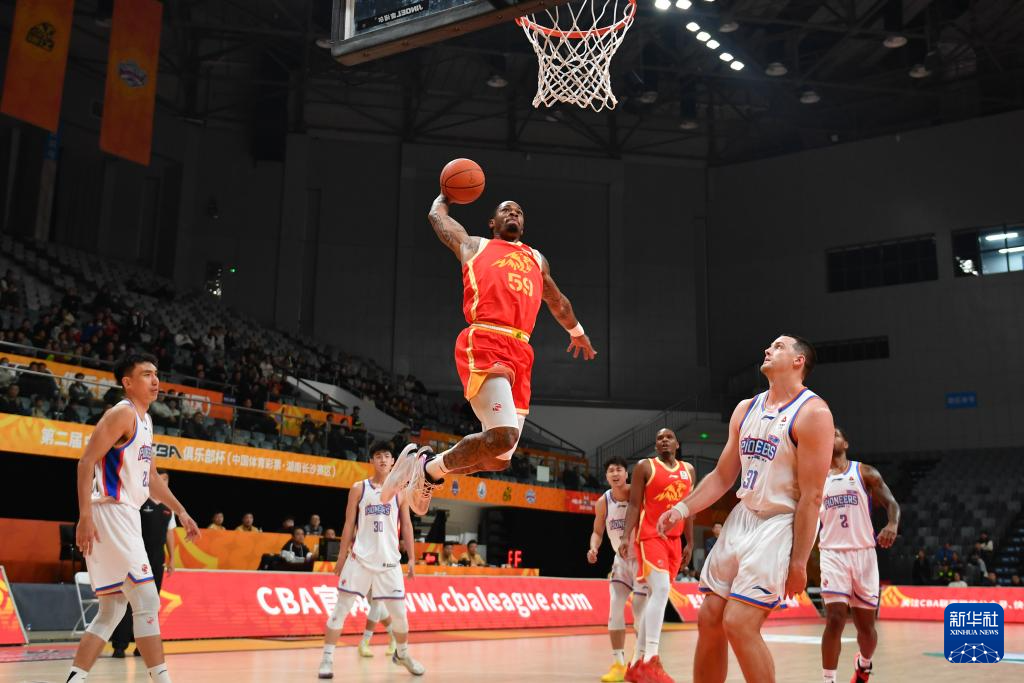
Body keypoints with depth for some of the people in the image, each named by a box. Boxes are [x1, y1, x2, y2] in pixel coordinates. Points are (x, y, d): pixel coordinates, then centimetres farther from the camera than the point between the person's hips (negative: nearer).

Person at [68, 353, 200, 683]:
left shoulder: (145, 420, 19)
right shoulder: (123, 413, -9)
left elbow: (151, 477, 26)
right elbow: (86, 462, -17)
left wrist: (181, 511, 21)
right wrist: (85, 516, -24)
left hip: (126, 517, 10)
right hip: (111, 514, -10)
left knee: (112, 611, 12)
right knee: (147, 602, -10)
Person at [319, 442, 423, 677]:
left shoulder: (400, 491, 7)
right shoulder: (359, 488, 3)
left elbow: (406, 525, 9)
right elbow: (349, 524, 5)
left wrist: (412, 558, 3)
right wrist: (342, 556, 2)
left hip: (389, 560, 1)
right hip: (360, 558, -1)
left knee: (399, 612, 5)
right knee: (341, 608, -5)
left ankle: (402, 654, 28)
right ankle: (327, 658, 2)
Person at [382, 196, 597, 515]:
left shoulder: (537, 260, 34)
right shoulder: (474, 245, 21)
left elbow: (557, 300, 49)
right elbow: (437, 215, 33)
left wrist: (577, 332, 61)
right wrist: (446, 194, 53)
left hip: (521, 355, 6)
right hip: (484, 344, -6)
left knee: (500, 458, 0)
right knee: (503, 436, -27)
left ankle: (429, 466, 25)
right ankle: (430, 467, -2)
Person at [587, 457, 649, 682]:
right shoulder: (603, 502, -7)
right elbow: (597, 532, 5)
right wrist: (593, 548, -15)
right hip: (621, 559, 3)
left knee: (640, 612, 1)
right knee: (615, 609, -7)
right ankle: (618, 664, 0)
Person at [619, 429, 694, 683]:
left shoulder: (688, 470, 15)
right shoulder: (645, 466, 0)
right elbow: (634, 505, -4)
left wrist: (690, 544, 12)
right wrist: (626, 538, -13)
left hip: (674, 539, 6)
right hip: (650, 535, -6)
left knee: (655, 596, 7)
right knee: (661, 588, -23)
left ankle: (637, 662, 13)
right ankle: (651, 660, -25)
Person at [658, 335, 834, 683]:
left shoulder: (812, 413, -12)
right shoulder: (745, 409, 11)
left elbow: (811, 495, -15)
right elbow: (722, 476, 16)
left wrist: (798, 562, -17)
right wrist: (683, 509, 3)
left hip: (779, 525, -7)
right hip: (741, 519, 7)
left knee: (738, 624, -14)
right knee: (709, 619, 6)